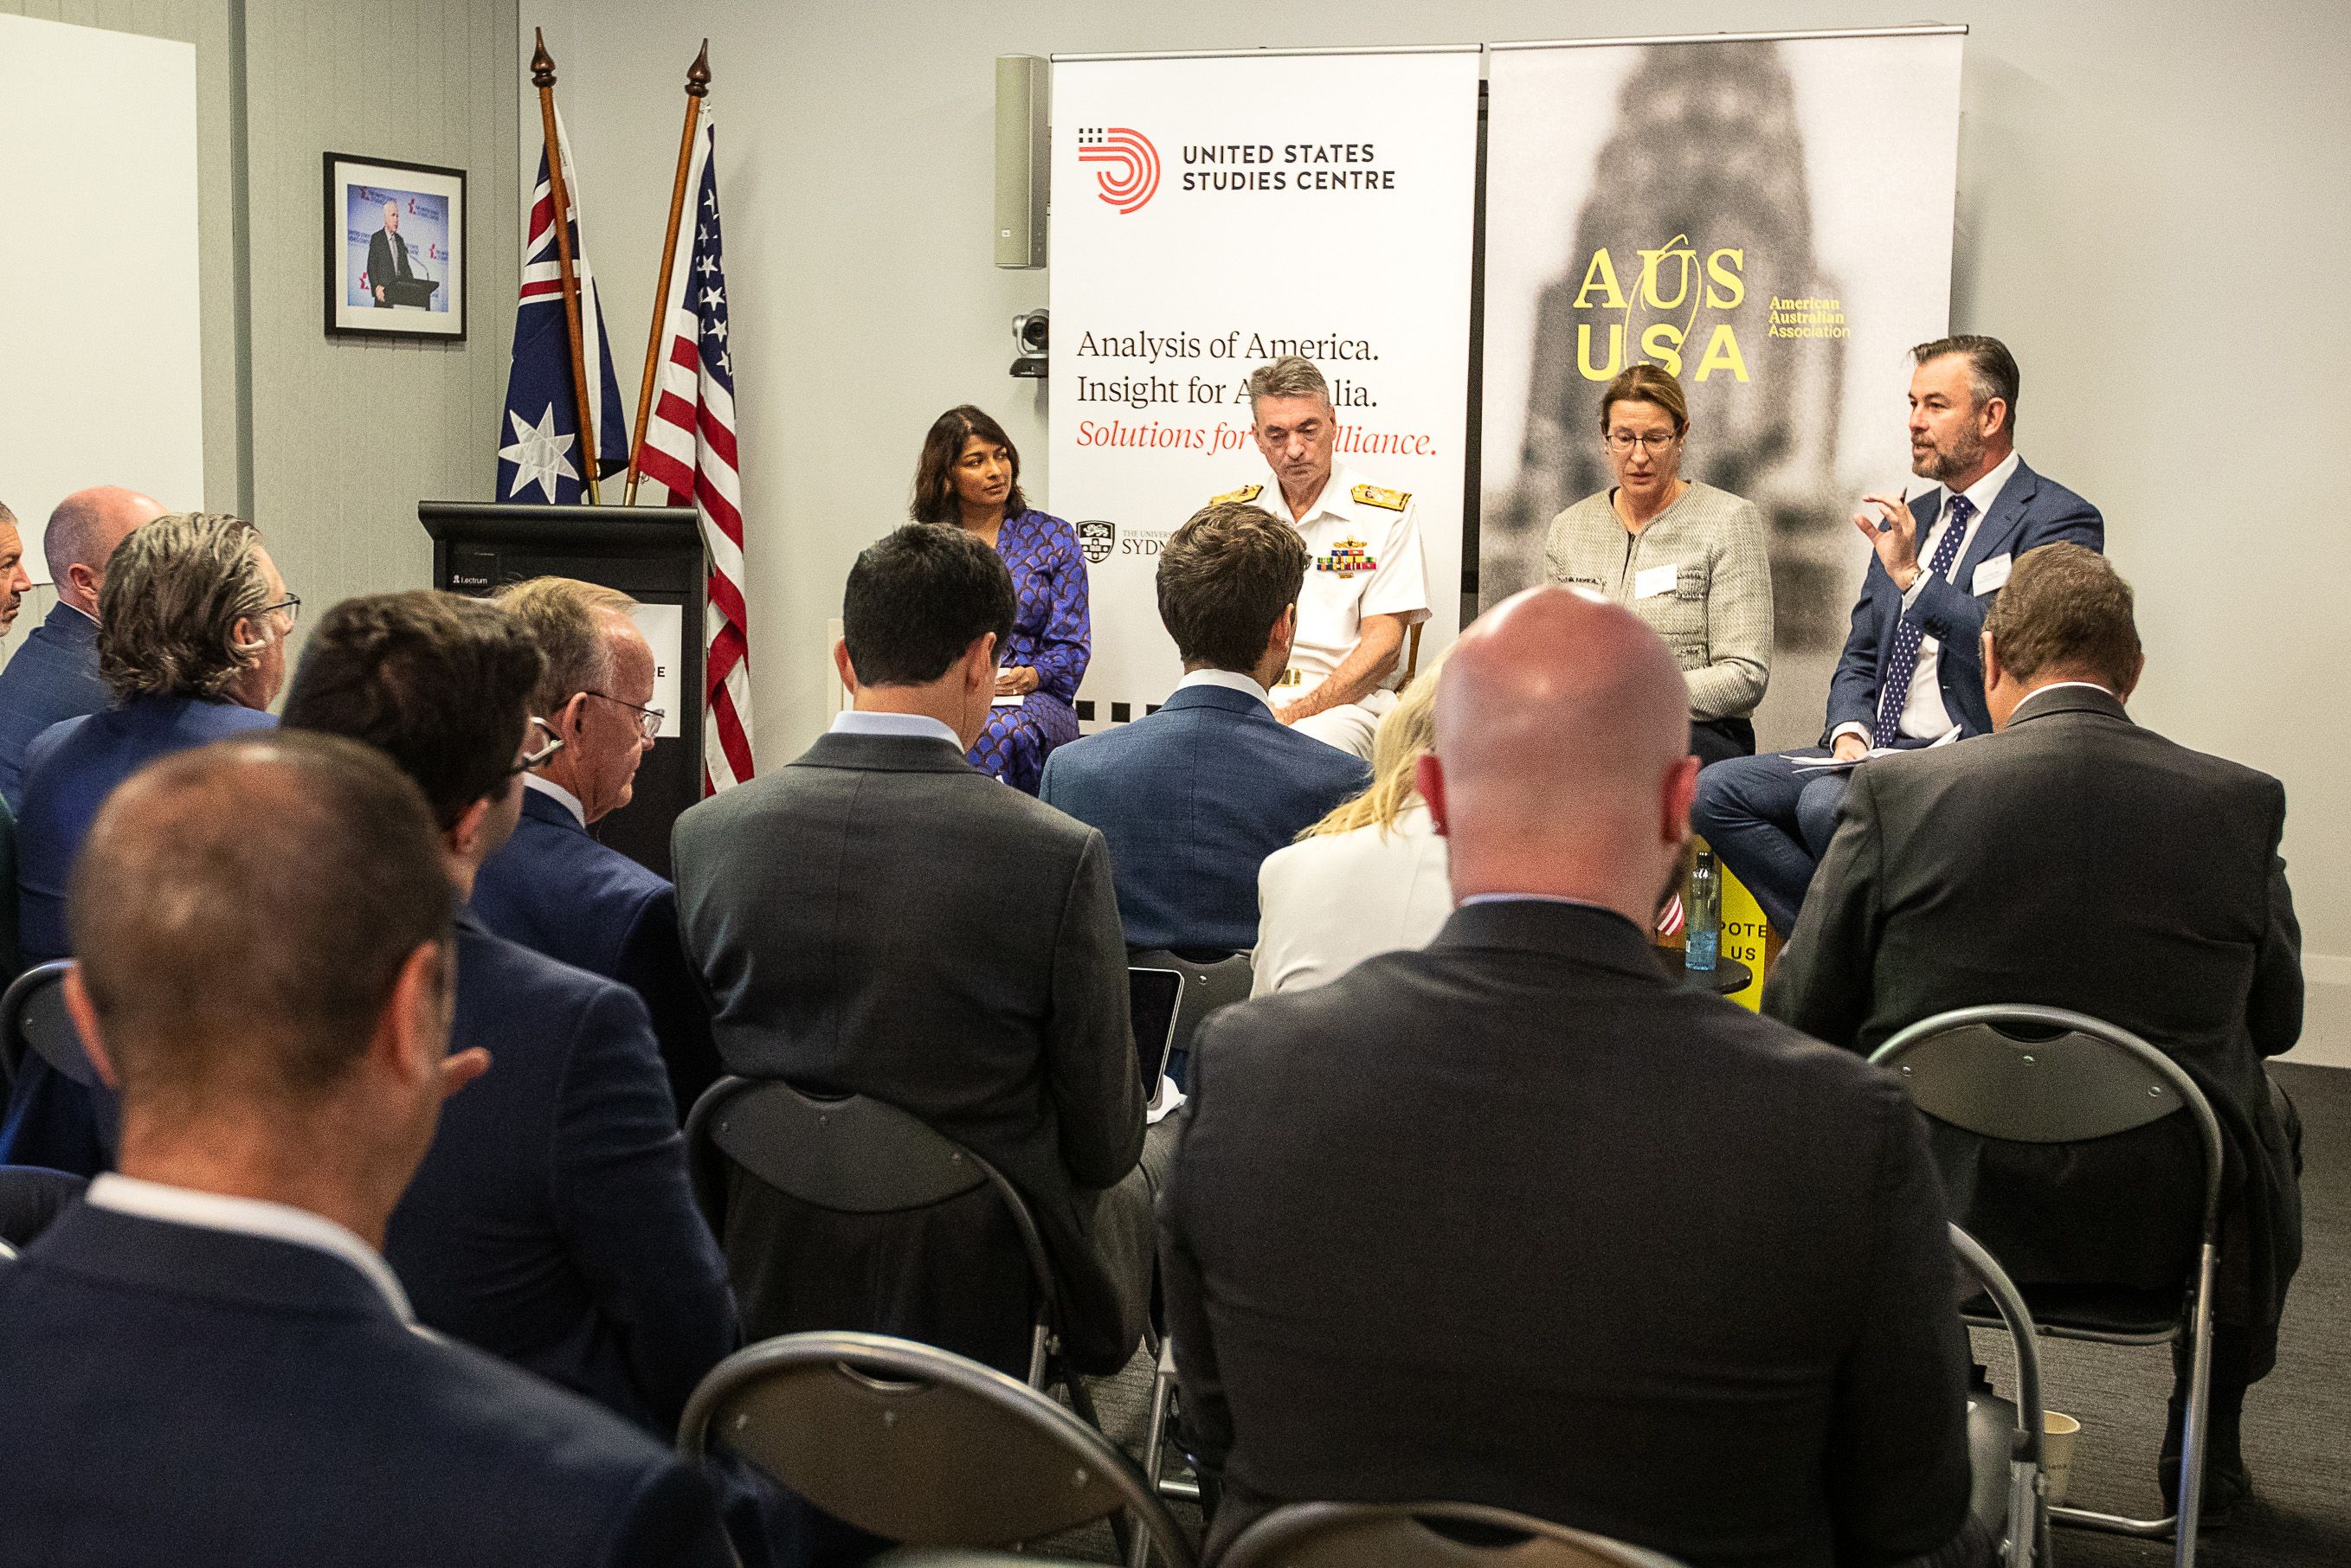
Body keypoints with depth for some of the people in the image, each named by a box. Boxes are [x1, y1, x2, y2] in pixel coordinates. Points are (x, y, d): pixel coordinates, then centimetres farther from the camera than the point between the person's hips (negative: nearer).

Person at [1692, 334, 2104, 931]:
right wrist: (1850, 733, -2)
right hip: (1878, 751, 8)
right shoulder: (1912, 515, 18)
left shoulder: (2061, 519, -5)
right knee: (1713, 791, -10)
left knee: (1827, 804, -33)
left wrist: (1913, 574, -21)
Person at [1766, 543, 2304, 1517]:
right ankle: (2205, 1453, 41)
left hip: (1929, 1213, 0)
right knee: (2273, 1113, 33)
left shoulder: (1895, 792, -12)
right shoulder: (2242, 805, -7)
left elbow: (1801, 1016, -5)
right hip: (2166, 1227, 1)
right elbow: (2276, 1021, 6)